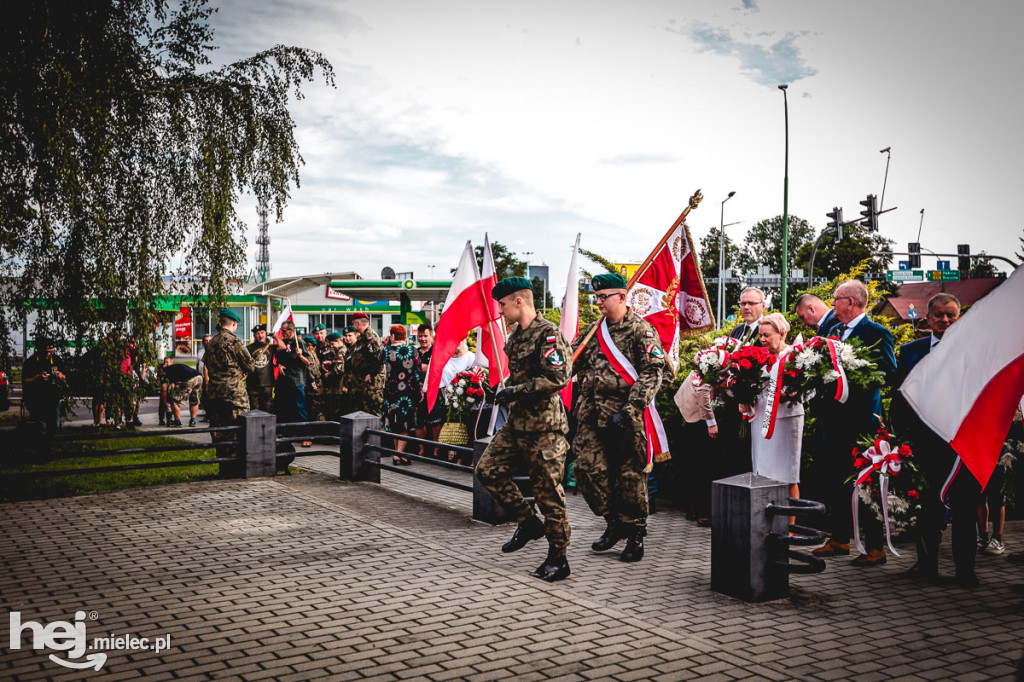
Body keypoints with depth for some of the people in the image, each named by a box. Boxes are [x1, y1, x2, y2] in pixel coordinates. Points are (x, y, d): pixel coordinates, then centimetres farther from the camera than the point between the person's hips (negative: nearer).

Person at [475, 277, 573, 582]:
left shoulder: (547, 333, -14)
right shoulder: (516, 336, 14)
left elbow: (558, 377, -25)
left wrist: (515, 391, -19)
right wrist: (507, 390, 9)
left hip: (544, 426, -9)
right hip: (517, 423, 9)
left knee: (548, 492, -2)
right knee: (488, 469, 7)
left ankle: (558, 560, 11)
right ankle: (529, 523, 20)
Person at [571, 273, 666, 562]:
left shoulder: (641, 330, -6)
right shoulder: (594, 330, 14)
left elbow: (653, 372, -13)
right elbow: (571, 360, 23)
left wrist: (629, 410, -21)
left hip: (627, 414, -6)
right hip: (593, 413, 6)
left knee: (630, 475, 1)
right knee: (587, 468, 1)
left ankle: (635, 535, 17)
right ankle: (614, 523, 19)